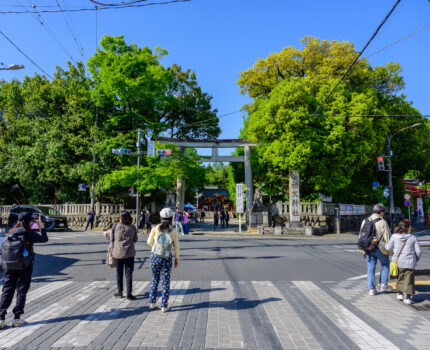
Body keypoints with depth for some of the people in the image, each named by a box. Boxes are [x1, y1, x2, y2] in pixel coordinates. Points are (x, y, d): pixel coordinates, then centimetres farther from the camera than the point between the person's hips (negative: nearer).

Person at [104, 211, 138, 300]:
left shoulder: (115, 227, -8)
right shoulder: (133, 228, -4)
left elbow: (111, 238, 2)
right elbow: (135, 239, 6)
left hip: (118, 253, 0)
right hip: (129, 253, 0)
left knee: (119, 274, 14)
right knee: (128, 274, 4)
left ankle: (120, 292, 24)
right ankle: (129, 294, 3)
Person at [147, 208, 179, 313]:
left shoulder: (155, 229, -8)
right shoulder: (173, 231, -9)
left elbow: (150, 242, 3)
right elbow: (176, 247, -2)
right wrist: (177, 258, 11)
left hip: (155, 257, 1)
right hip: (167, 259, -1)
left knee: (155, 280, 20)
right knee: (166, 282, 10)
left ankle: (152, 303, 20)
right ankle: (164, 306, 13)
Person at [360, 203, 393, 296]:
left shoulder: (365, 221, 5)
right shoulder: (382, 222, -12)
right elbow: (387, 237, -11)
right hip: (380, 248, -4)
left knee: (370, 268, 9)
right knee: (385, 264, 20)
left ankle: (371, 289, 10)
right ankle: (383, 285, 21)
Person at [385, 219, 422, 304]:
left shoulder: (394, 237, -4)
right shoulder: (413, 238, -4)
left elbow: (389, 248, 5)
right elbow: (418, 251, -1)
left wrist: (385, 244, 27)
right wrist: (416, 259, 18)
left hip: (398, 262, 2)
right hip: (409, 263, -1)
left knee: (400, 277, 20)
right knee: (409, 279, 7)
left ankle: (400, 294, 28)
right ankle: (408, 298, 8)